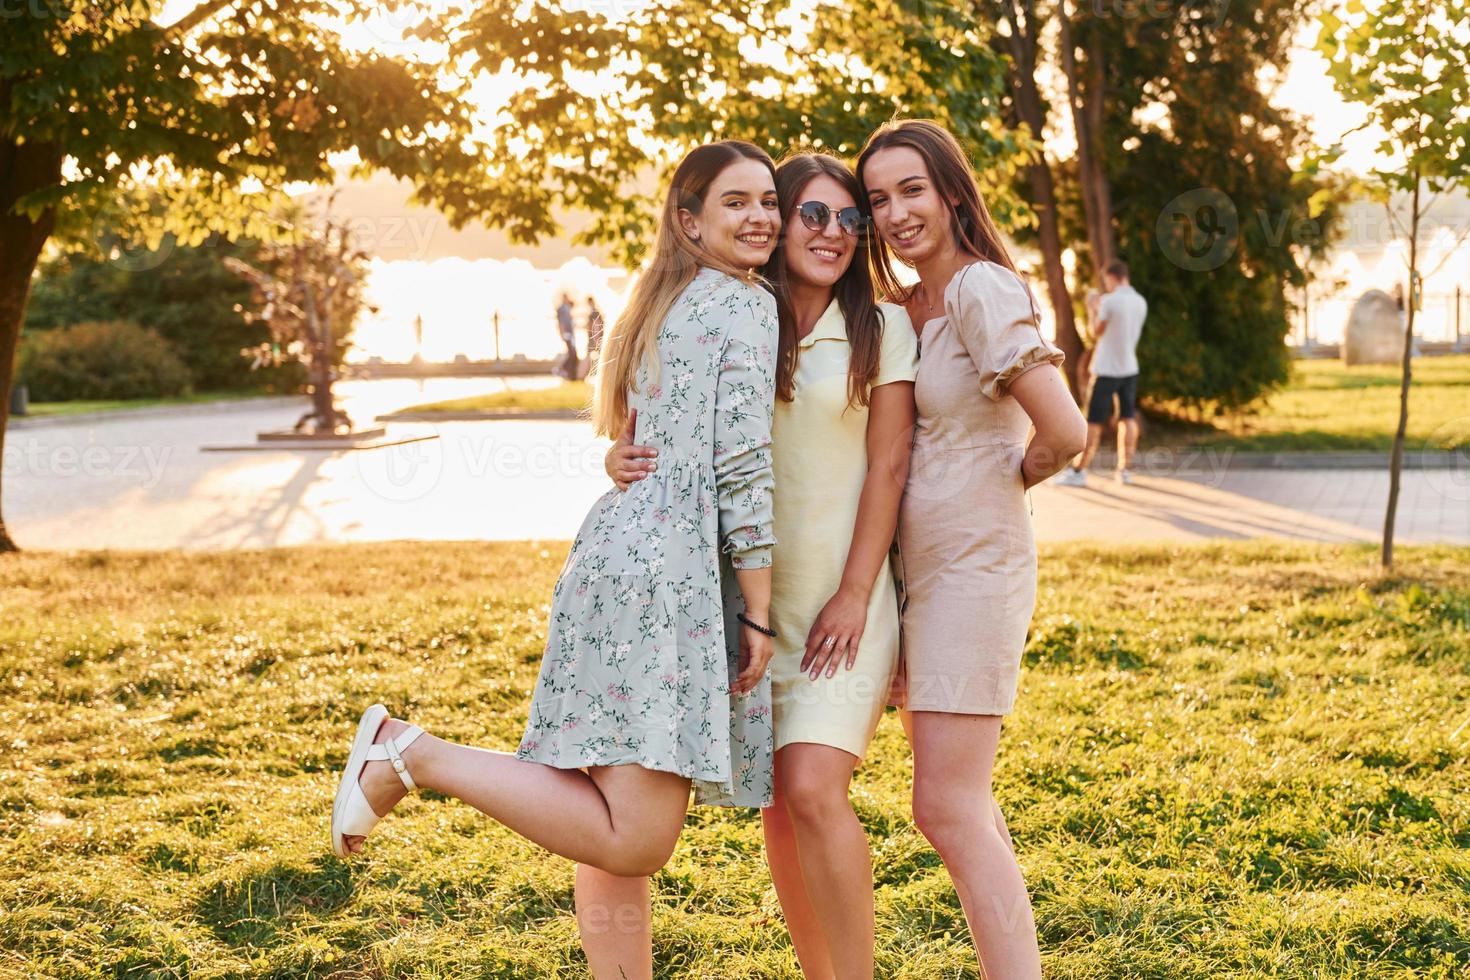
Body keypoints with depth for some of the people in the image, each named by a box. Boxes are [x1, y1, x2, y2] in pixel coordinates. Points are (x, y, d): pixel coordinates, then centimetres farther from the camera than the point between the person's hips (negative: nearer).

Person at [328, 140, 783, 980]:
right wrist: (759, 616, -8)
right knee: (633, 839, -14)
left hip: (619, 555, 11)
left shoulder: (667, 307, 24)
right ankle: (413, 753, -9)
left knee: (623, 818, 9)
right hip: (664, 572, -11)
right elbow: (744, 469, -11)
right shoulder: (747, 307, -3)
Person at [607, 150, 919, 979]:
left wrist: (855, 594, -12)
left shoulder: (881, 328, -1)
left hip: (843, 598, -4)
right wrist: (623, 457, -12)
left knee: (815, 789, -18)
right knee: (780, 803, 7)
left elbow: (887, 468, -5)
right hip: (755, 595, 4)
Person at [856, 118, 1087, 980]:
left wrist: (1006, 481, -2)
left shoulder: (982, 290, -15)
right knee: (960, 799, 13)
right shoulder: (902, 307, 11)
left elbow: (1065, 433, -23)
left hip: (974, 565, -9)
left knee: (947, 806, -11)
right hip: (913, 567, 9)